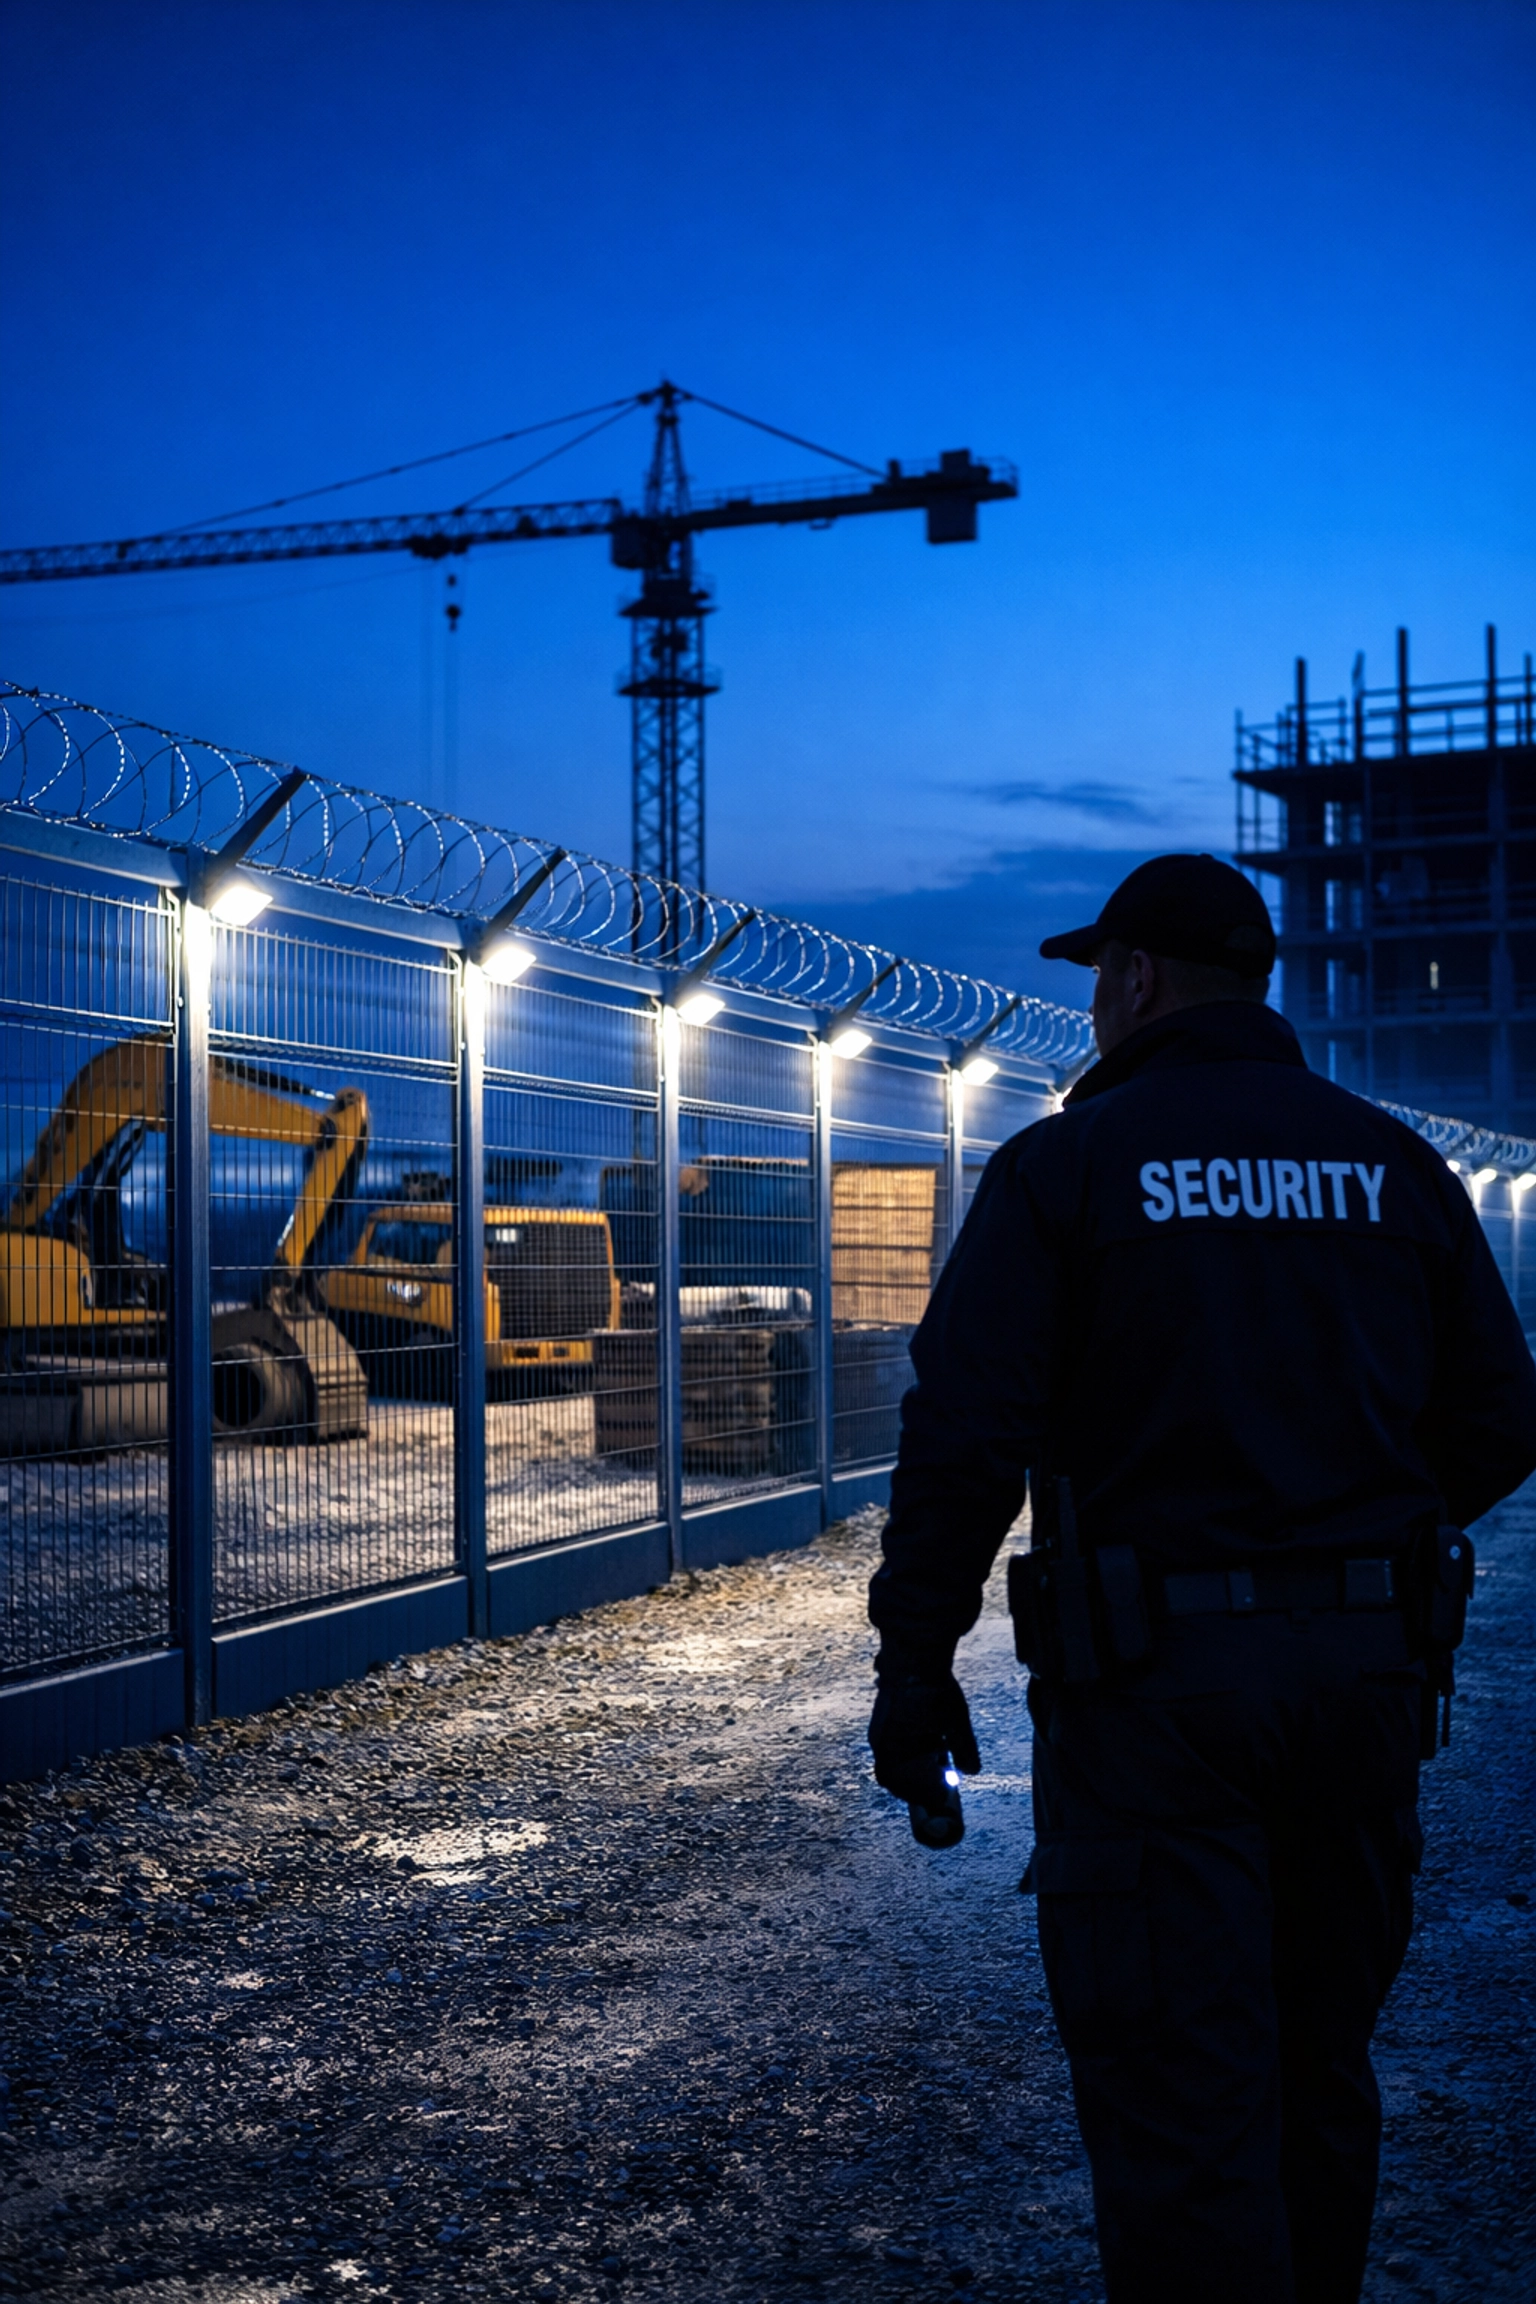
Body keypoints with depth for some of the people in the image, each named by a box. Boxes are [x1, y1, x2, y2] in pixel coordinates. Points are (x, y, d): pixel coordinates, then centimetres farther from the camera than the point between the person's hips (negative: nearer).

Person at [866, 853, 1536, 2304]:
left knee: (1179, 2098, 0)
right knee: (1319, 2069, 20)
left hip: (1154, 1679, -5)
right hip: (1367, 1668, 5)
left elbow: (965, 1436, -12)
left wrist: (913, 1662, -4)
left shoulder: (1063, 1166, -5)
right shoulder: (1393, 1165, 7)